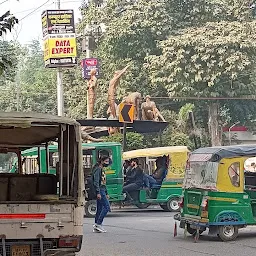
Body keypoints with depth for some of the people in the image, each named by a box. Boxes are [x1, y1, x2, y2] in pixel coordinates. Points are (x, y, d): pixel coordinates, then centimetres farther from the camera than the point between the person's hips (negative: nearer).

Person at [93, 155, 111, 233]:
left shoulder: (102, 170, 21)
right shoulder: (98, 169, -9)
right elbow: (96, 182, -18)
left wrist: (106, 193, 24)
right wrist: (98, 192, -25)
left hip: (102, 191, 10)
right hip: (99, 191, -10)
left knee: (100, 209, 8)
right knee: (107, 206, -14)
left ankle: (96, 227, 9)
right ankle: (98, 224, -15)